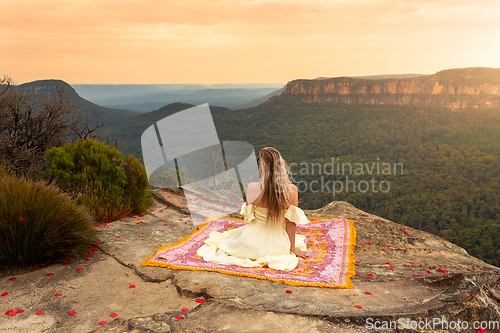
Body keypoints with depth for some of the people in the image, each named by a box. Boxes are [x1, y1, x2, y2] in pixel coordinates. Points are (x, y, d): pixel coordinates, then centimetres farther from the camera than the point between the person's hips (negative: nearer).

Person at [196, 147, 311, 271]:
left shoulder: (253, 188, -21)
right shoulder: (292, 190, -20)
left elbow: (248, 216, -5)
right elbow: (291, 222, -8)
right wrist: (293, 248, 4)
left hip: (252, 243, 0)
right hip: (278, 246, 0)